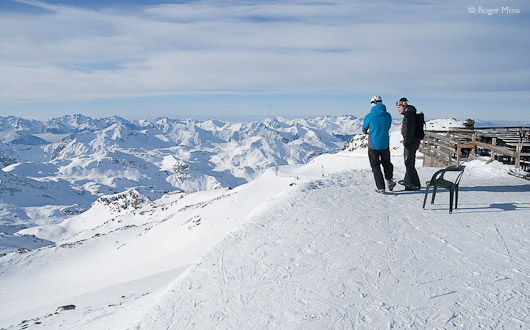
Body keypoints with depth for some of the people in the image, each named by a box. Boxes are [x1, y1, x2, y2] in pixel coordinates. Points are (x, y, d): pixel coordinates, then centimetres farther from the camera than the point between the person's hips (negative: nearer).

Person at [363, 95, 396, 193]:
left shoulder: (369, 116, -11)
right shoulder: (388, 116, -1)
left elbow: (364, 130, 0)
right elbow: (387, 128, 12)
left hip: (373, 145, -3)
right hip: (385, 144, 3)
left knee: (375, 166, 9)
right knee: (386, 162, 24)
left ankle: (380, 187, 6)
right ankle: (389, 179, 8)